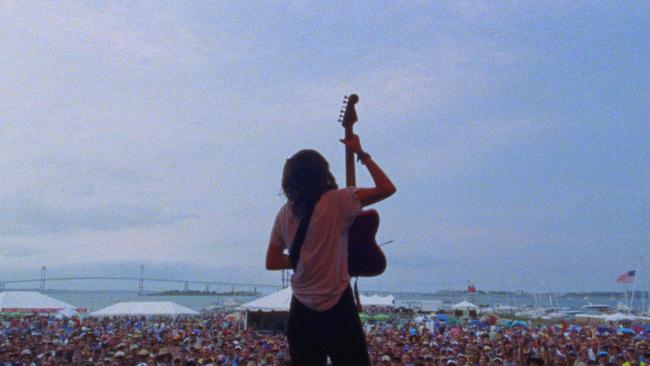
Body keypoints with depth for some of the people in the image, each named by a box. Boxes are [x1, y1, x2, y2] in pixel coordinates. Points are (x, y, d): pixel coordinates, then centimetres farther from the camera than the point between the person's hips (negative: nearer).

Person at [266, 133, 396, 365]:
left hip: (301, 313, 5)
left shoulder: (285, 213, 3)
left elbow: (271, 262, 8)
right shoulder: (336, 201, -12)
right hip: (336, 308, -5)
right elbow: (387, 188, -10)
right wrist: (361, 154, -1)